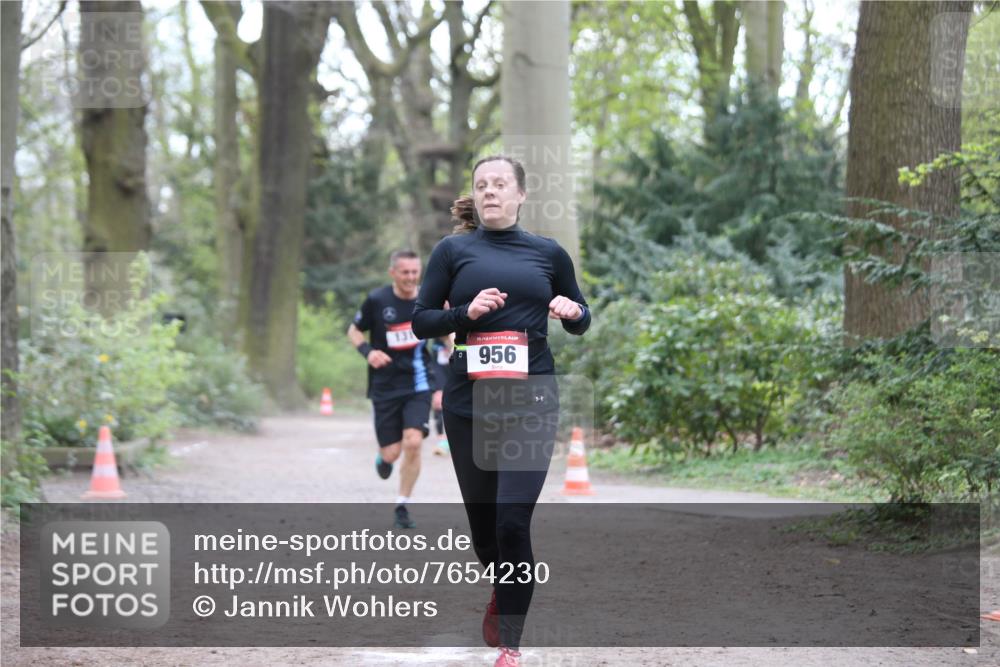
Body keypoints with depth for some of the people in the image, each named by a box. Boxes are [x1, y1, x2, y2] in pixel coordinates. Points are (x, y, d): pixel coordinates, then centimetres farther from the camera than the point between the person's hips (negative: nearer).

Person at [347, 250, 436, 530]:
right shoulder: (377, 300, -6)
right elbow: (354, 331, 7)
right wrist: (367, 351, -13)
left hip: (417, 384, 1)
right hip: (385, 387, -1)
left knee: (413, 443, -17)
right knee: (392, 452, -2)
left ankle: (402, 508, 0)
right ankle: (383, 457, 40)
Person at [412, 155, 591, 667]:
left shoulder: (549, 253, 7)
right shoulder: (453, 250, 4)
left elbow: (580, 322, 16)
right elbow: (421, 321, 3)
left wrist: (574, 312, -6)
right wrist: (465, 312, -15)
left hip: (531, 402, -1)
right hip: (469, 402, 1)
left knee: (513, 521, -12)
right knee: (481, 515, 10)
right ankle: (501, 593, 43)